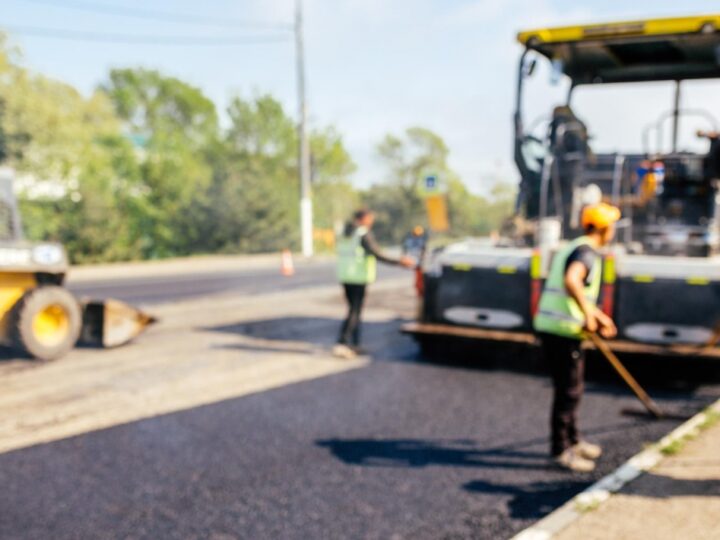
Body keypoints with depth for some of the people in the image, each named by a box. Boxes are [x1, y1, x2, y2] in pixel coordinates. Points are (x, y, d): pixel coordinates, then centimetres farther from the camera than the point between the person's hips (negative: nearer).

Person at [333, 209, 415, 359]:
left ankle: (355, 345, 16)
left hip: (345, 277, 8)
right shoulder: (364, 234, -11)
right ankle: (341, 344, -14)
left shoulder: (346, 234, 12)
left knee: (354, 310, 14)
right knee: (354, 312, -5)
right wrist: (399, 262, -14)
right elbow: (377, 255, -17)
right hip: (359, 278, -8)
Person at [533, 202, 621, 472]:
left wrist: (598, 316, 30)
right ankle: (560, 450, 7)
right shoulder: (586, 252, -13)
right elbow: (572, 281, -34)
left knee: (569, 388, 20)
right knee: (569, 391, -1)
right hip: (563, 330, -10)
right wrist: (588, 315, -25)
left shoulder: (571, 248, 19)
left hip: (547, 326, 10)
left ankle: (573, 441, 33)